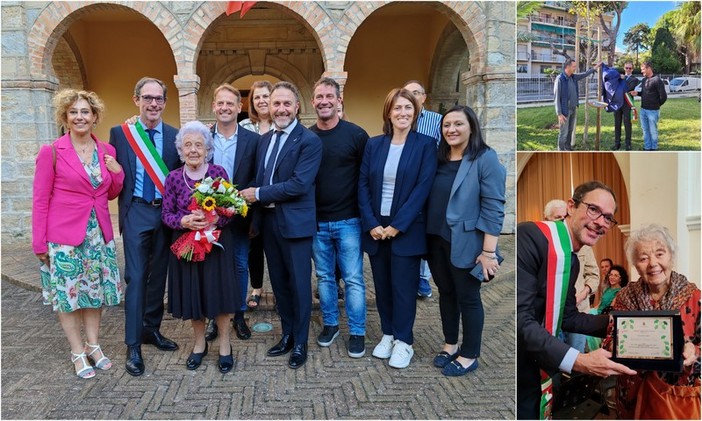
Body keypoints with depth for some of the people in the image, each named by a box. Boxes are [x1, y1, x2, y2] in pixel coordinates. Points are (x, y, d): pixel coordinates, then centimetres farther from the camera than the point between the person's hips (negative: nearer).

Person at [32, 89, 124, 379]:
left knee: (95, 289, 13)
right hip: (64, 236, -4)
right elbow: (40, 200, -6)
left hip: (98, 234, 4)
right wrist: (39, 243, -7)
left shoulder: (107, 151, 4)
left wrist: (118, 172, -6)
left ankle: (93, 344, 28)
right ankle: (77, 352, 21)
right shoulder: (51, 152, -9)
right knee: (67, 292, 6)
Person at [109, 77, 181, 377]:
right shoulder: (120, 133, 1)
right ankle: (133, 346, 5)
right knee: (135, 277, -3)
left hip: (167, 212, 2)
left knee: (159, 275, 13)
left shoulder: (175, 135, 3)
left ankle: (152, 329, 30)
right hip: (136, 212, -2)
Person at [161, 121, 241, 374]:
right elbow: (166, 214, 1)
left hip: (217, 242, -1)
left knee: (219, 291, 3)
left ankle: (224, 345, 21)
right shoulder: (174, 177, 0)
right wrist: (185, 221, -18)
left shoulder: (219, 172, -4)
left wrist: (215, 219, -22)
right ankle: (199, 344, 29)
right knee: (192, 294, 10)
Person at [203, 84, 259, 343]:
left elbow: (257, 180, -3)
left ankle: (239, 316, 26)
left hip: (240, 215, 0)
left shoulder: (253, 140, -4)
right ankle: (213, 317, 25)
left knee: (240, 265, 10)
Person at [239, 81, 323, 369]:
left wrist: (259, 194, -16)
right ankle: (287, 335, 32)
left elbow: (299, 184, -21)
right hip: (268, 221, 7)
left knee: (299, 284, 5)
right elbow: (259, 179, 12)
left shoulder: (309, 141, -11)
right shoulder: (264, 139, 12)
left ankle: (300, 343, 21)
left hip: (295, 223, -6)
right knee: (279, 282, 16)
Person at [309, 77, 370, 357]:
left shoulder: (356, 134, -4)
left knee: (353, 279, 3)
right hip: (316, 222, 3)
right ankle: (330, 324, 31)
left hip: (348, 221, -2)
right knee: (324, 277, 14)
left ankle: (357, 332, 17)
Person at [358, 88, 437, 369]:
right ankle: (388, 334, 28)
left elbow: (423, 188, -11)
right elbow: (363, 186, 3)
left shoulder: (425, 145, -3)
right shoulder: (373, 144, 6)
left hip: (406, 229, -3)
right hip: (375, 228, 4)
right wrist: (372, 224, -8)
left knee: (403, 286, 4)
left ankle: (404, 341, 19)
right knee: (382, 285, 12)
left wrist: (397, 225, -15)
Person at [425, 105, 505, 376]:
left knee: (468, 297, 7)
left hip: (465, 243, -6)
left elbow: (493, 207, -14)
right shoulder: (438, 158, 8)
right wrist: (428, 237, 10)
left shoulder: (485, 158, -11)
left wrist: (489, 251, -17)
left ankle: (469, 356, 23)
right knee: (446, 293, 17)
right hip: (436, 240, 6)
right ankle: (450, 344, 35)